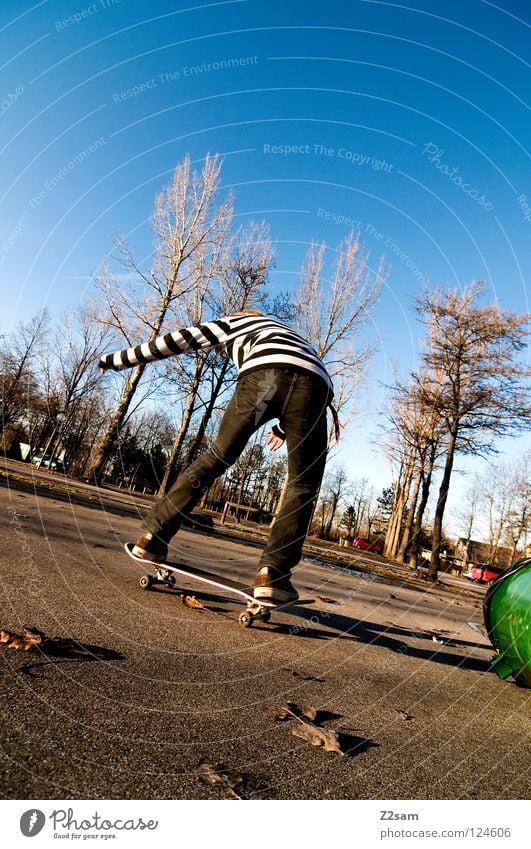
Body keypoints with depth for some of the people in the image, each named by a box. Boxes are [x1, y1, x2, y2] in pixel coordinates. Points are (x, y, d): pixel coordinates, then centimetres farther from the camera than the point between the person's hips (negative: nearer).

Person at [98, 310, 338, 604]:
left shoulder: (231, 322, 35)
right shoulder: (285, 331, 48)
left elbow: (176, 341, 30)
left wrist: (115, 360, 40)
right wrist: (285, 427, 66)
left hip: (262, 373, -2)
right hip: (317, 383, 3)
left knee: (217, 457, 14)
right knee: (304, 485, 12)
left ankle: (152, 537, 15)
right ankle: (273, 573, 0)